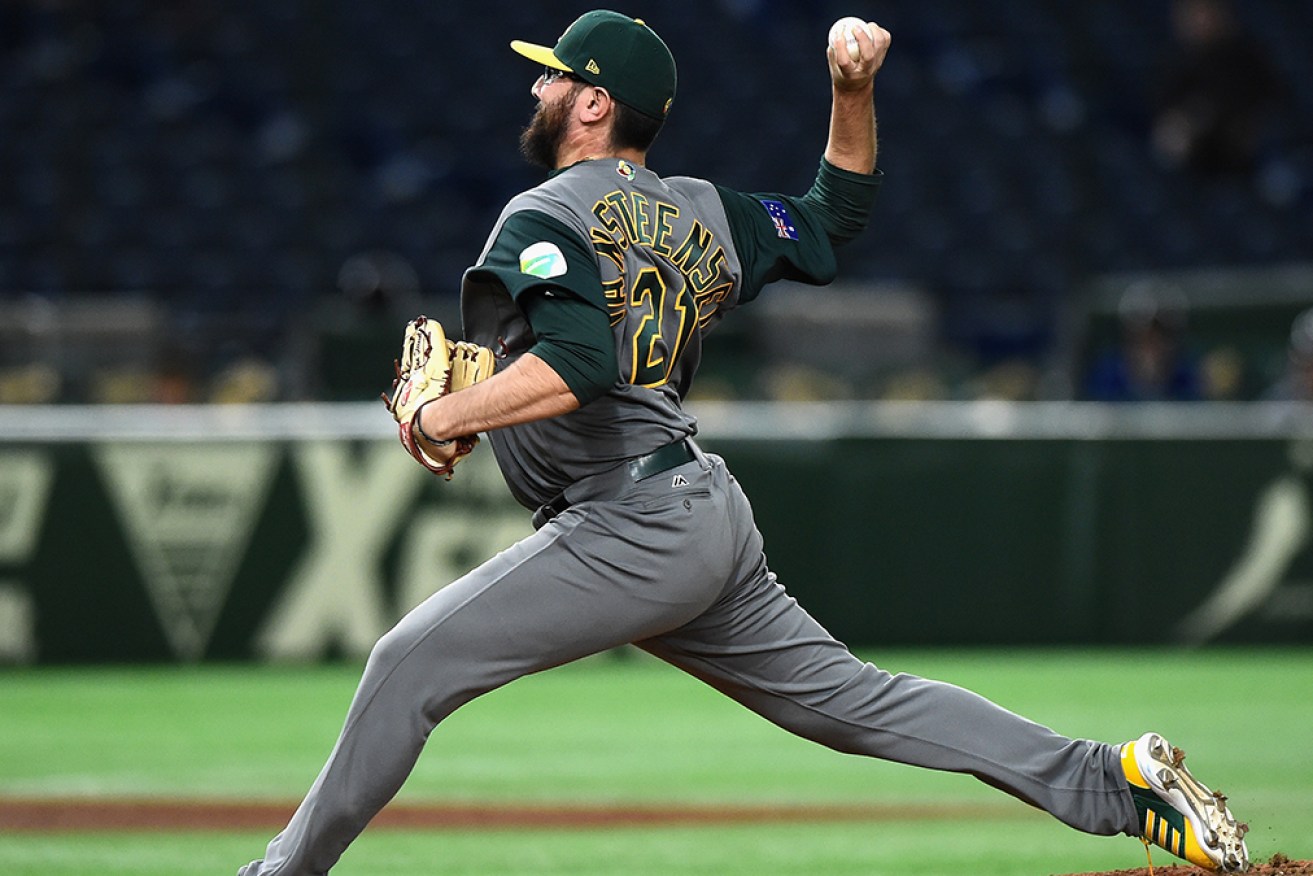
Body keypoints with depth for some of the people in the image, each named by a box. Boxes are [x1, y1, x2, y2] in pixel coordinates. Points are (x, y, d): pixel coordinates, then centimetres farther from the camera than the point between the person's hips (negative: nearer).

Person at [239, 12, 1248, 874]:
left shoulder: (544, 220, -10)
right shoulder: (699, 214, 14)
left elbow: (580, 364, -27)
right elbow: (835, 218, 27)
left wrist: (443, 417, -19)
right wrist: (854, 93, 15)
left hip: (630, 531, -9)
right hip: (713, 520, 9)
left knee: (412, 662, -7)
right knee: (852, 698, 14)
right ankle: (1114, 779, 9)